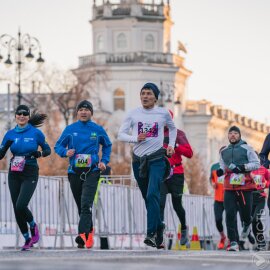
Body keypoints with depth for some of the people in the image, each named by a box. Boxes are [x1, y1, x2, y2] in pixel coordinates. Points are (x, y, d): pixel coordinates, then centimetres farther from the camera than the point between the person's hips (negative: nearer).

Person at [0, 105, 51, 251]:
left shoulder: (35, 133, -3)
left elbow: (47, 149, 6)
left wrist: (40, 153, -15)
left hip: (30, 174, -4)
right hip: (14, 174, 4)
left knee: (21, 206, -19)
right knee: (16, 209, 3)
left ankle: (33, 226, 11)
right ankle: (27, 239, 19)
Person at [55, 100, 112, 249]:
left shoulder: (98, 129, 4)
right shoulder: (70, 129, 4)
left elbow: (107, 146, 20)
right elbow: (58, 146, 9)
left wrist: (104, 161, 6)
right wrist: (65, 152, -13)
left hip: (92, 171, -3)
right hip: (74, 172, 3)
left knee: (86, 204, -19)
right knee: (80, 205, 11)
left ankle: (83, 234, -28)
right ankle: (89, 231, 29)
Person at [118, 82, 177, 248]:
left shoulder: (163, 113, 2)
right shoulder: (134, 114, 3)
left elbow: (173, 128, 22)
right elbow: (121, 134, 3)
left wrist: (171, 145, 9)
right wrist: (135, 138, -14)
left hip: (157, 159, -3)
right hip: (138, 159, 3)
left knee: (152, 195, -20)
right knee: (147, 197, 11)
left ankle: (151, 233, -23)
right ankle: (159, 227, 29)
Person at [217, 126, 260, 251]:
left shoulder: (246, 148, 0)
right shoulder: (224, 152, 15)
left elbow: (256, 164, -2)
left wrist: (243, 167, -17)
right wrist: (220, 171, 3)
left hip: (245, 186, -3)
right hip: (229, 188, 3)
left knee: (245, 212, 4)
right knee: (230, 215, -8)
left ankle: (247, 224, 43)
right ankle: (233, 242, -9)